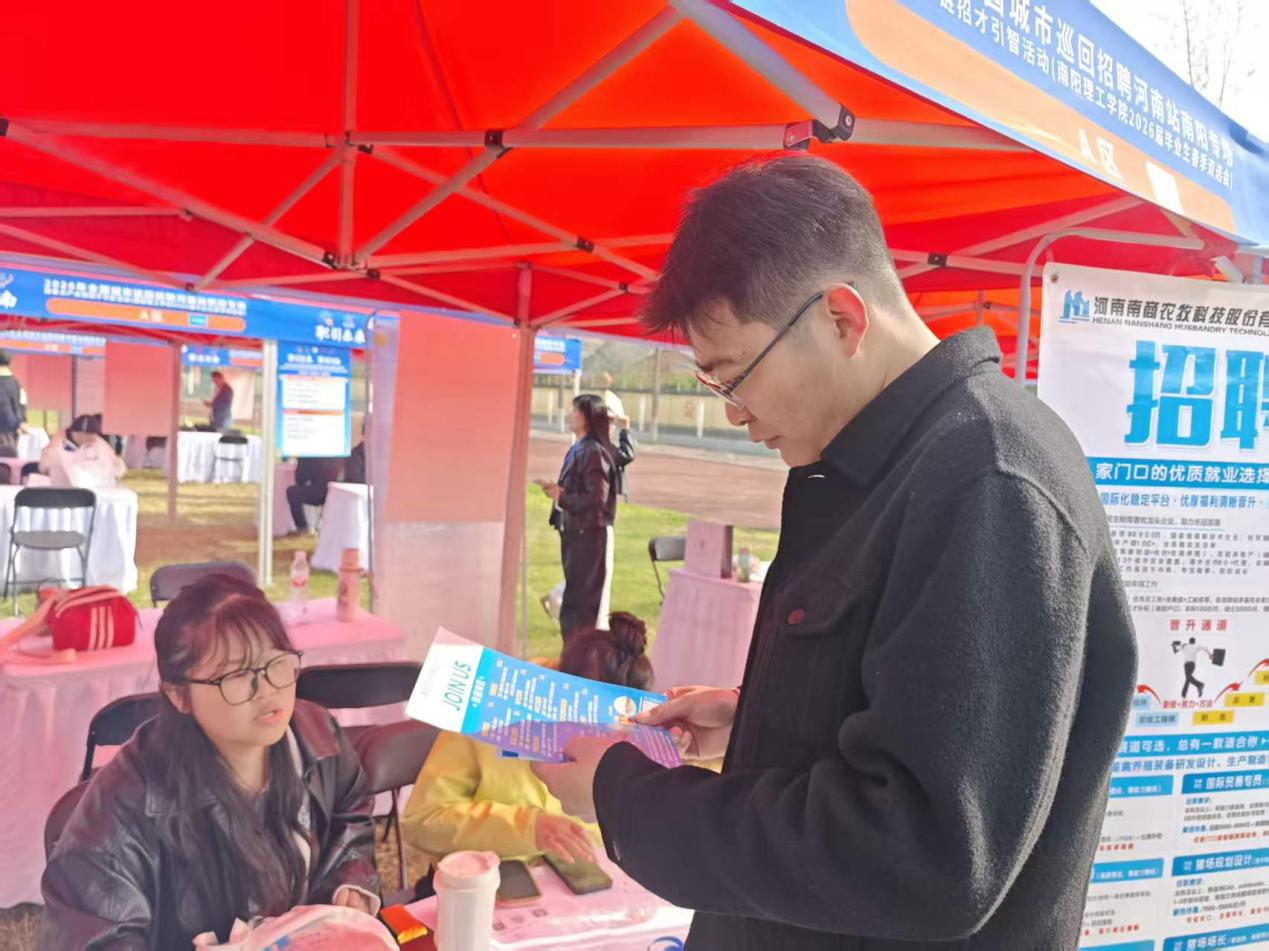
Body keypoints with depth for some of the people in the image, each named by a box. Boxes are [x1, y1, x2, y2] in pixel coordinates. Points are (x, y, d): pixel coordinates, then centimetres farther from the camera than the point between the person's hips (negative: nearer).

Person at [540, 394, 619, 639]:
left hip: (589, 536, -9)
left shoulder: (594, 452, -17)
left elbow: (596, 500, -22)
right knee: (575, 601, 16)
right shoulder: (578, 449, 10)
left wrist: (561, 497, -14)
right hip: (574, 532, 9)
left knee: (583, 603, -2)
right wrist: (558, 490, 1)